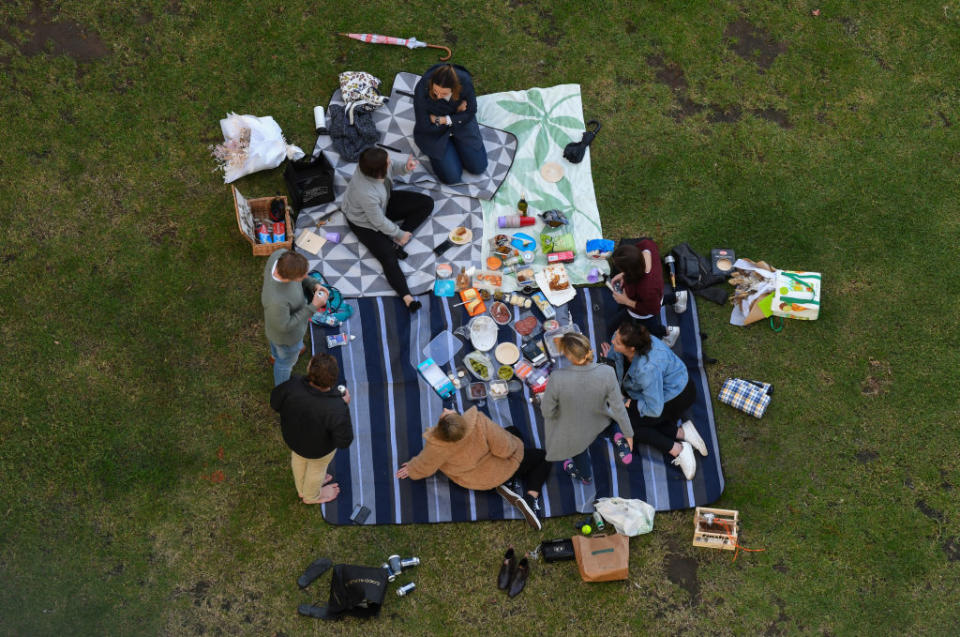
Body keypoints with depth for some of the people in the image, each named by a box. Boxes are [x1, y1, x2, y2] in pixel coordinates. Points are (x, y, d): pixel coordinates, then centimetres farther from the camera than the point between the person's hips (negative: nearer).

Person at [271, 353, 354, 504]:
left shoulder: (293, 386, -34)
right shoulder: (336, 410, -40)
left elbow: (275, 402, -14)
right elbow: (343, 441, -25)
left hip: (293, 432, 3)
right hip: (318, 444, -3)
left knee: (299, 456, 33)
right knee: (317, 465, 28)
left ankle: (302, 488, 61)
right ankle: (311, 496, 57)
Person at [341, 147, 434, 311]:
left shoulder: (372, 166, -27)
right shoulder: (366, 193, -44)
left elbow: (392, 168, -1)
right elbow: (379, 222, -28)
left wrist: (405, 167, -23)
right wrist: (400, 234, -13)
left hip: (385, 203, 8)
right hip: (364, 222, -8)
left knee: (426, 203, -1)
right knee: (388, 256, -22)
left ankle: (396, 242, -6)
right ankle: (407, 298, -27)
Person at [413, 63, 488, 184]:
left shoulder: (465, 82, -29)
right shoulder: (421, 90, -34)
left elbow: (470, 113, -11)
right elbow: (424, 126, -21)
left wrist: (442, 120, -21)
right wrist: (456, 112, -19)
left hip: (460, 122, 2)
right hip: (433, 131, -2)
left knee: (478, 167, -1)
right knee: (452, 177, -11)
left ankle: (455, 141, 22)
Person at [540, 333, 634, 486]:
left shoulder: (557, 378, -38)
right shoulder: (606, 373, -32)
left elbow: (547, 411, -22)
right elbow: (618, 407, -19)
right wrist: (628, 433, -1)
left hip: (573, 432, -1)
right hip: (598, 425, 1)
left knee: (579, 452, 35)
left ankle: (585, 475, 63)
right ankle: (617, 437, 15)